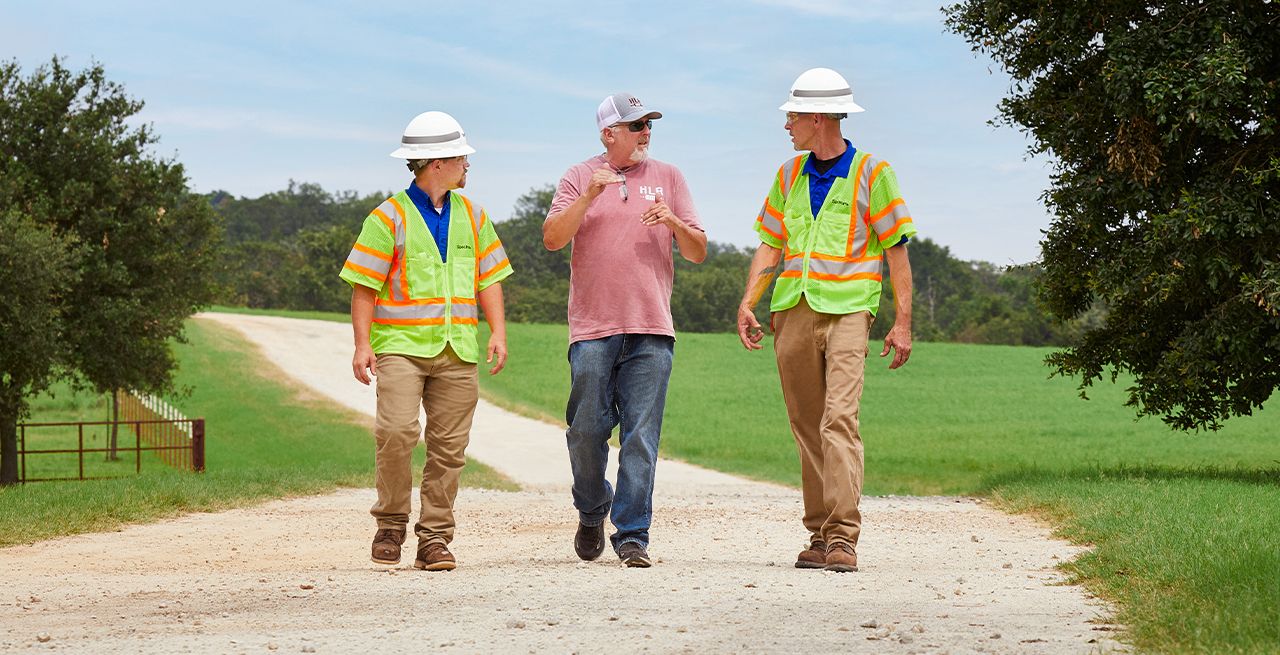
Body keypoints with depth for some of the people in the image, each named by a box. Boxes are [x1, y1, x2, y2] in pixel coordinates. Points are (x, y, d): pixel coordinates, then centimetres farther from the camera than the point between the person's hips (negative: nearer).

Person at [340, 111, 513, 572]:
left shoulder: (471, 216, 15)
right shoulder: (389, 218, -1)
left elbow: (488, 279, 17)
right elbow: (364, 286, -2)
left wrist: (498, 332, 3)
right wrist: (362, 344, -12)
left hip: (458, 350, 4)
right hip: (401, 345, -4)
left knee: (449, 447, 0)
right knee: (397, 430, -20)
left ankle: (434, 538, 7)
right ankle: (391, 524, -3)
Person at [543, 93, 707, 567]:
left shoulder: (667, 177, 13)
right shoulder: (580, 177, 9)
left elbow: (698, 252, 12)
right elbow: (552, 238, -5)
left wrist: (674, 223, -8)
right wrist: (590, 196, -16)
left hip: (651, 331, 1)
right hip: (592, 329, -1)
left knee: (641, 437, -5)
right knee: (587, 431, 1)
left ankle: (632, 535, -3)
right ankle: (591, 514, 24)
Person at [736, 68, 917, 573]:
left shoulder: (871, 172, 1)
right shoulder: (790, 175, 16)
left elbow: (896, 249, 1)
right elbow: (771, 245, 17)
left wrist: (902, 322, -5)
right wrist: (748, 302, 2)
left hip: (848, 309, -5)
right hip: (793, 311, 5)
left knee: (839, 419, -18)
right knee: (807, 428, 6)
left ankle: (843, 538, -22)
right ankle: (820, 535, 11)